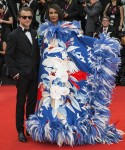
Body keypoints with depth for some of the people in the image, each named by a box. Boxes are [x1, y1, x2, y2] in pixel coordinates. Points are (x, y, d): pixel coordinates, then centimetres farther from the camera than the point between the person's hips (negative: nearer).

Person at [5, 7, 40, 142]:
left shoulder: (34, 33, 12)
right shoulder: (13, 35, -4)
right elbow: (9, 56, -6)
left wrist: (39, 69, 7)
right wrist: (14, 72, -14)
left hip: (34, 74, 5)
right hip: (22, 74, -5)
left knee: (32, 101, 11)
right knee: (21, 102, 3)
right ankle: (20, 130, 12)